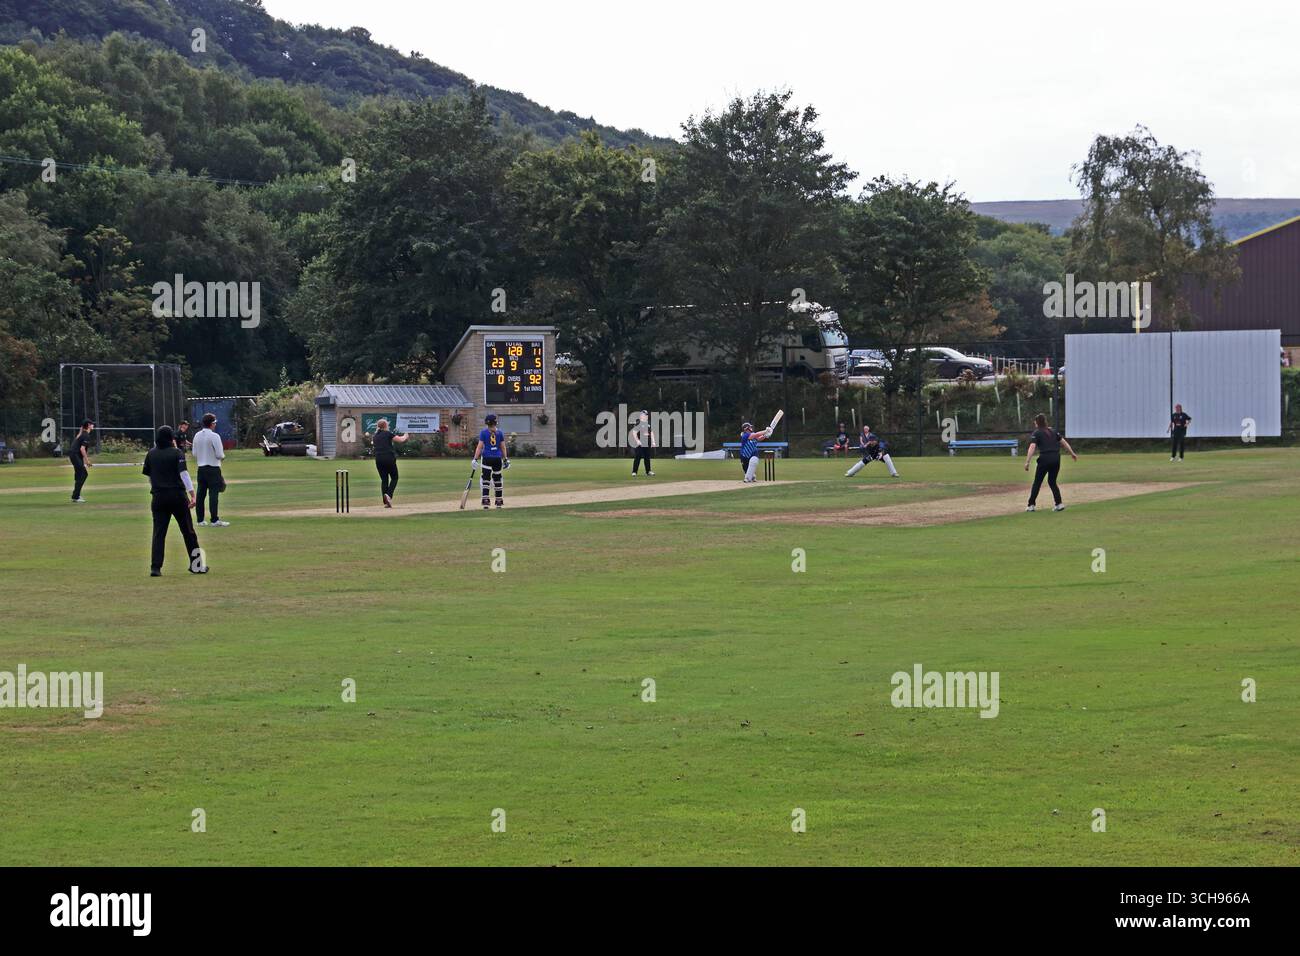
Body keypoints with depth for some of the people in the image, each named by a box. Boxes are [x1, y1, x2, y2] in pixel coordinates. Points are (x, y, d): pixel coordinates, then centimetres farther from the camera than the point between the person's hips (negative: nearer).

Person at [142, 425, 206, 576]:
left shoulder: (151, 454, 8)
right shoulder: (177, 453, -4)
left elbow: (149, 477, 14)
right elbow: (183, 474, -13)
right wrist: (192, 494, -15)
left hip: (158, 497, 3)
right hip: (177, 496, -3)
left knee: (159, 532, 2)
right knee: (188, 531, 7)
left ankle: (155, 567, -9)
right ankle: (196, 565, 12)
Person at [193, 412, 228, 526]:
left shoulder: (197, 436, 5)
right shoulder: (214, 436, -14)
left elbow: (195, 454, 10)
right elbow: (220, 455, -15)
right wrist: (223, 457, 6)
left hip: (201, 468, 6)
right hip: (213, 468, -6)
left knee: (201, 494, 8)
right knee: (213, 494, -5)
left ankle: (200, 520, 12)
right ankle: (215, 520, -6)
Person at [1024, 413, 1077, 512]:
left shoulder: (1036, 433, 0)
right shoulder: (1053, 431, 14)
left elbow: (1032, 447, -12)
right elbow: (1064, 442, 13)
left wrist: (1027, 462, -16)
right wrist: (1072, 453, 19)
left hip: (1045, 458, -5)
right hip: (1056, 458, 5)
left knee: (1037, 482, 6)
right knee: (1052, 482, 17)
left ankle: (1031, 505, 6)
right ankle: (1059, 504, 6)